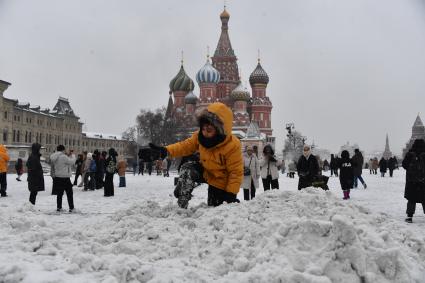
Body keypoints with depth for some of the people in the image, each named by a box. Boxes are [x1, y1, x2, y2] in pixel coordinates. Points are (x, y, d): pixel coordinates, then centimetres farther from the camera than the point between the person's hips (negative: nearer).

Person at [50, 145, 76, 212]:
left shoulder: (55, 157, 3)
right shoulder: (63, 157, -21)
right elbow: (72, 162, -12)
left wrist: (68, 155, 13)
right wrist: (72, 155, 3)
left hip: (58, 177, 7)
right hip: (65, 177, -7)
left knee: (59, 193, 15)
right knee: (69, 193, 4)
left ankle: (59, 207, 19)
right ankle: (71, 208, 6)